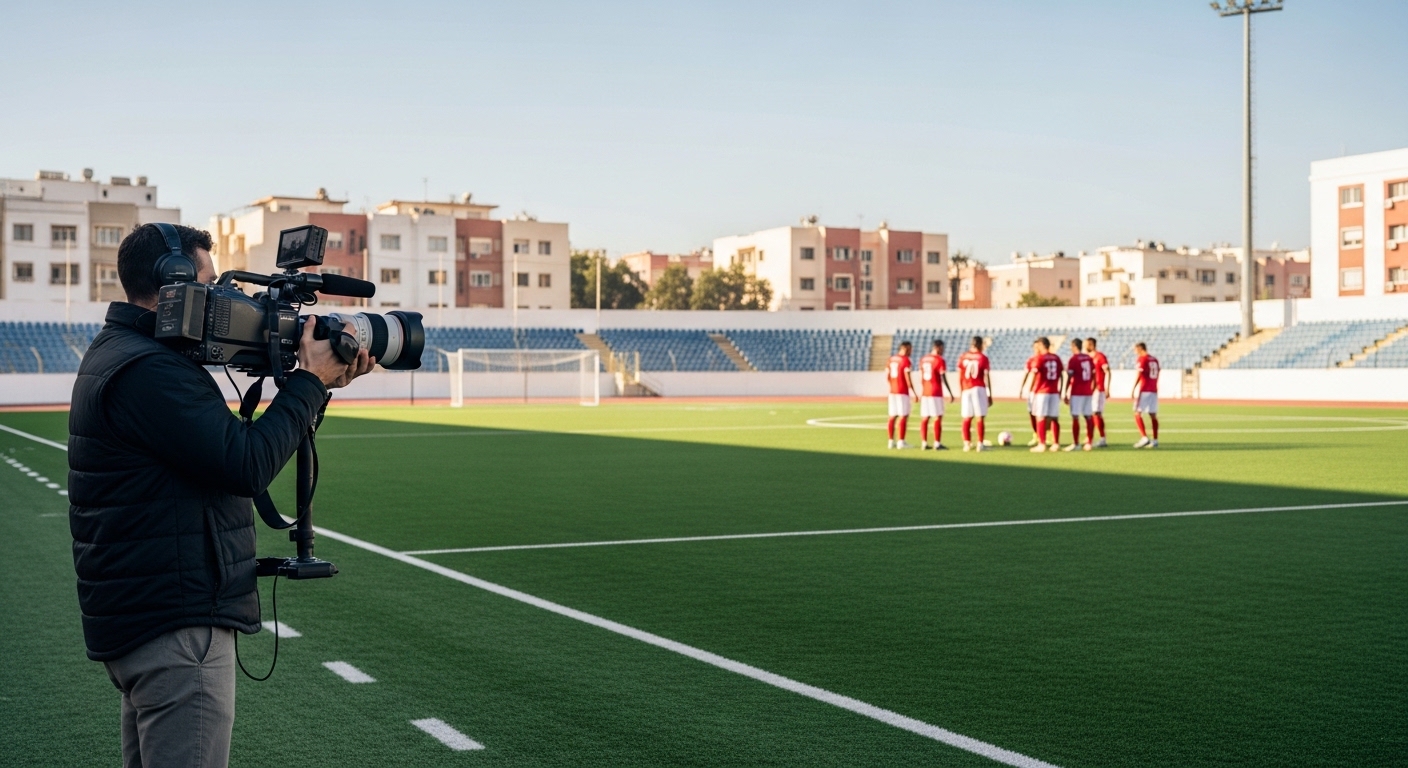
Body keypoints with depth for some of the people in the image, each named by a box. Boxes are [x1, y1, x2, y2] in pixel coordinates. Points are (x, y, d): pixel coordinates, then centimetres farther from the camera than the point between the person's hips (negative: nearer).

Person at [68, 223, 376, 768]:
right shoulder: (148, 371, -20)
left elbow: (233, 443, 16)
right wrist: (311, 381, -12)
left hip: (138, 616, 11)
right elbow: (248, 467, -24)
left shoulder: (118, 352, 15)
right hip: (175, 626, -11)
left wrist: (315, 384, 7)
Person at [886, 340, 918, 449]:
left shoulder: (891, 359, 10)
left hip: (892, 391, 7)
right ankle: (901, 441, -8)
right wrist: (913, 393, -11)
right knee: (904, 416, -4)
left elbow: (887, 376, 13)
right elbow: (908, 378, -15)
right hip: (903, 391, -7)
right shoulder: (906, 360, -11)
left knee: (893, 416, 9)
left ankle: (891, 441, 10)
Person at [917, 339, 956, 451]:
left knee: (925, 418, 8)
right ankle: (937, 444, -6)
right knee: (938, 418, -4)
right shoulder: (940, 360, -10)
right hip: (936, 393, -7)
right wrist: (951, 393, -7)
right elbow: (944, 379, -12)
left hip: (925, 392, 7)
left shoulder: (923, 359, 11)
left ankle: (924, 443, 6)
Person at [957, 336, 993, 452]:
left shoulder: (963, 357, 7)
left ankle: (967, 443, 9)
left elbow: (960, 377, 8)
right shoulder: (983, 358, -1)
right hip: (979, 389, -3)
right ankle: (980, 444, -4)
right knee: (980, 417, -2)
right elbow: (987, 377, -2)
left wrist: (961, 392, 17)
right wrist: (990, 395, 3)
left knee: (967, 418, 10)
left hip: (966, 390, 3)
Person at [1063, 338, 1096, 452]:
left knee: (1075, 417, -4)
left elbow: (1069, 378, -11)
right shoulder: (1089, 358, 9)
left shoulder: (1073, 360, -10)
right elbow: (1093, 375, 13)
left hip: (1076, 392, -6)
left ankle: (1076, 444, -4)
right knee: (1088, 417, 8)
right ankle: (1089, 443, 10)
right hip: (1087, 392, 6)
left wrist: (1065, 394, -7)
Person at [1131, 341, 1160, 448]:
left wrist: (1133, 390, -11)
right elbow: (1156, 376, 17)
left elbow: (1138, 375, -13)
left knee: (1137, 414, -5)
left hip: (1143, 390, -7)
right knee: (1153, 415, 6)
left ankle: (1144, 438, -15)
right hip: (1154, 390, 7)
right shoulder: (1155, 360, 15)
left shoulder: (1141, 359, -7)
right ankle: (1155, 440, 5)